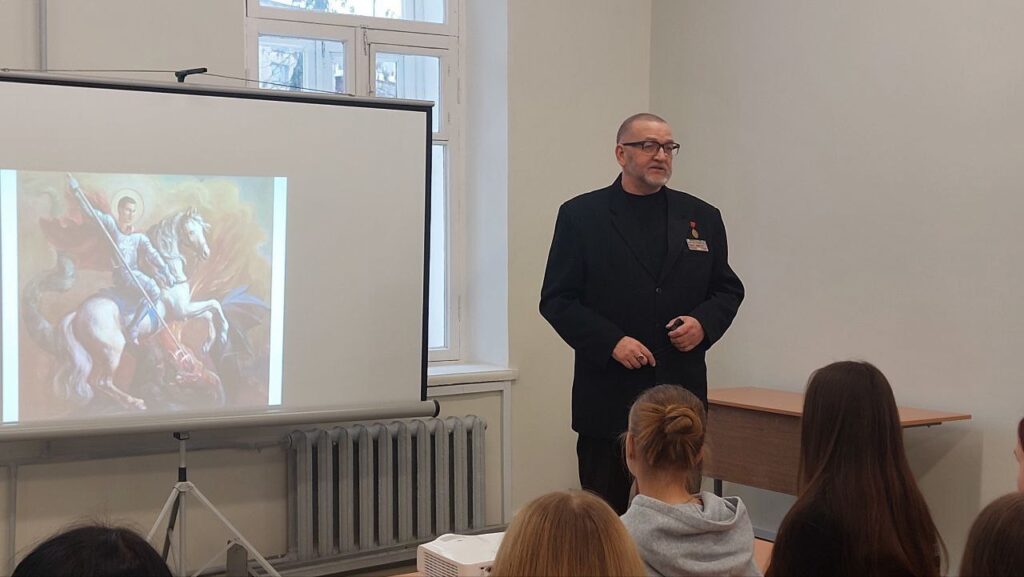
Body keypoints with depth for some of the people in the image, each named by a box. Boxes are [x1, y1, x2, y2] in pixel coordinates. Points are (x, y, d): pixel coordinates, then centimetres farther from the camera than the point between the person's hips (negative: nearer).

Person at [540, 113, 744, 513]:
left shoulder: (701, 217, 11)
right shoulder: (581, 215, 1)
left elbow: (728, 289, 16)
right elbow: (556, 299, -2)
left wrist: (704, 323, -5)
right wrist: (611, 342, -15)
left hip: (682, 393, 3)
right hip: (609, 396, -2)